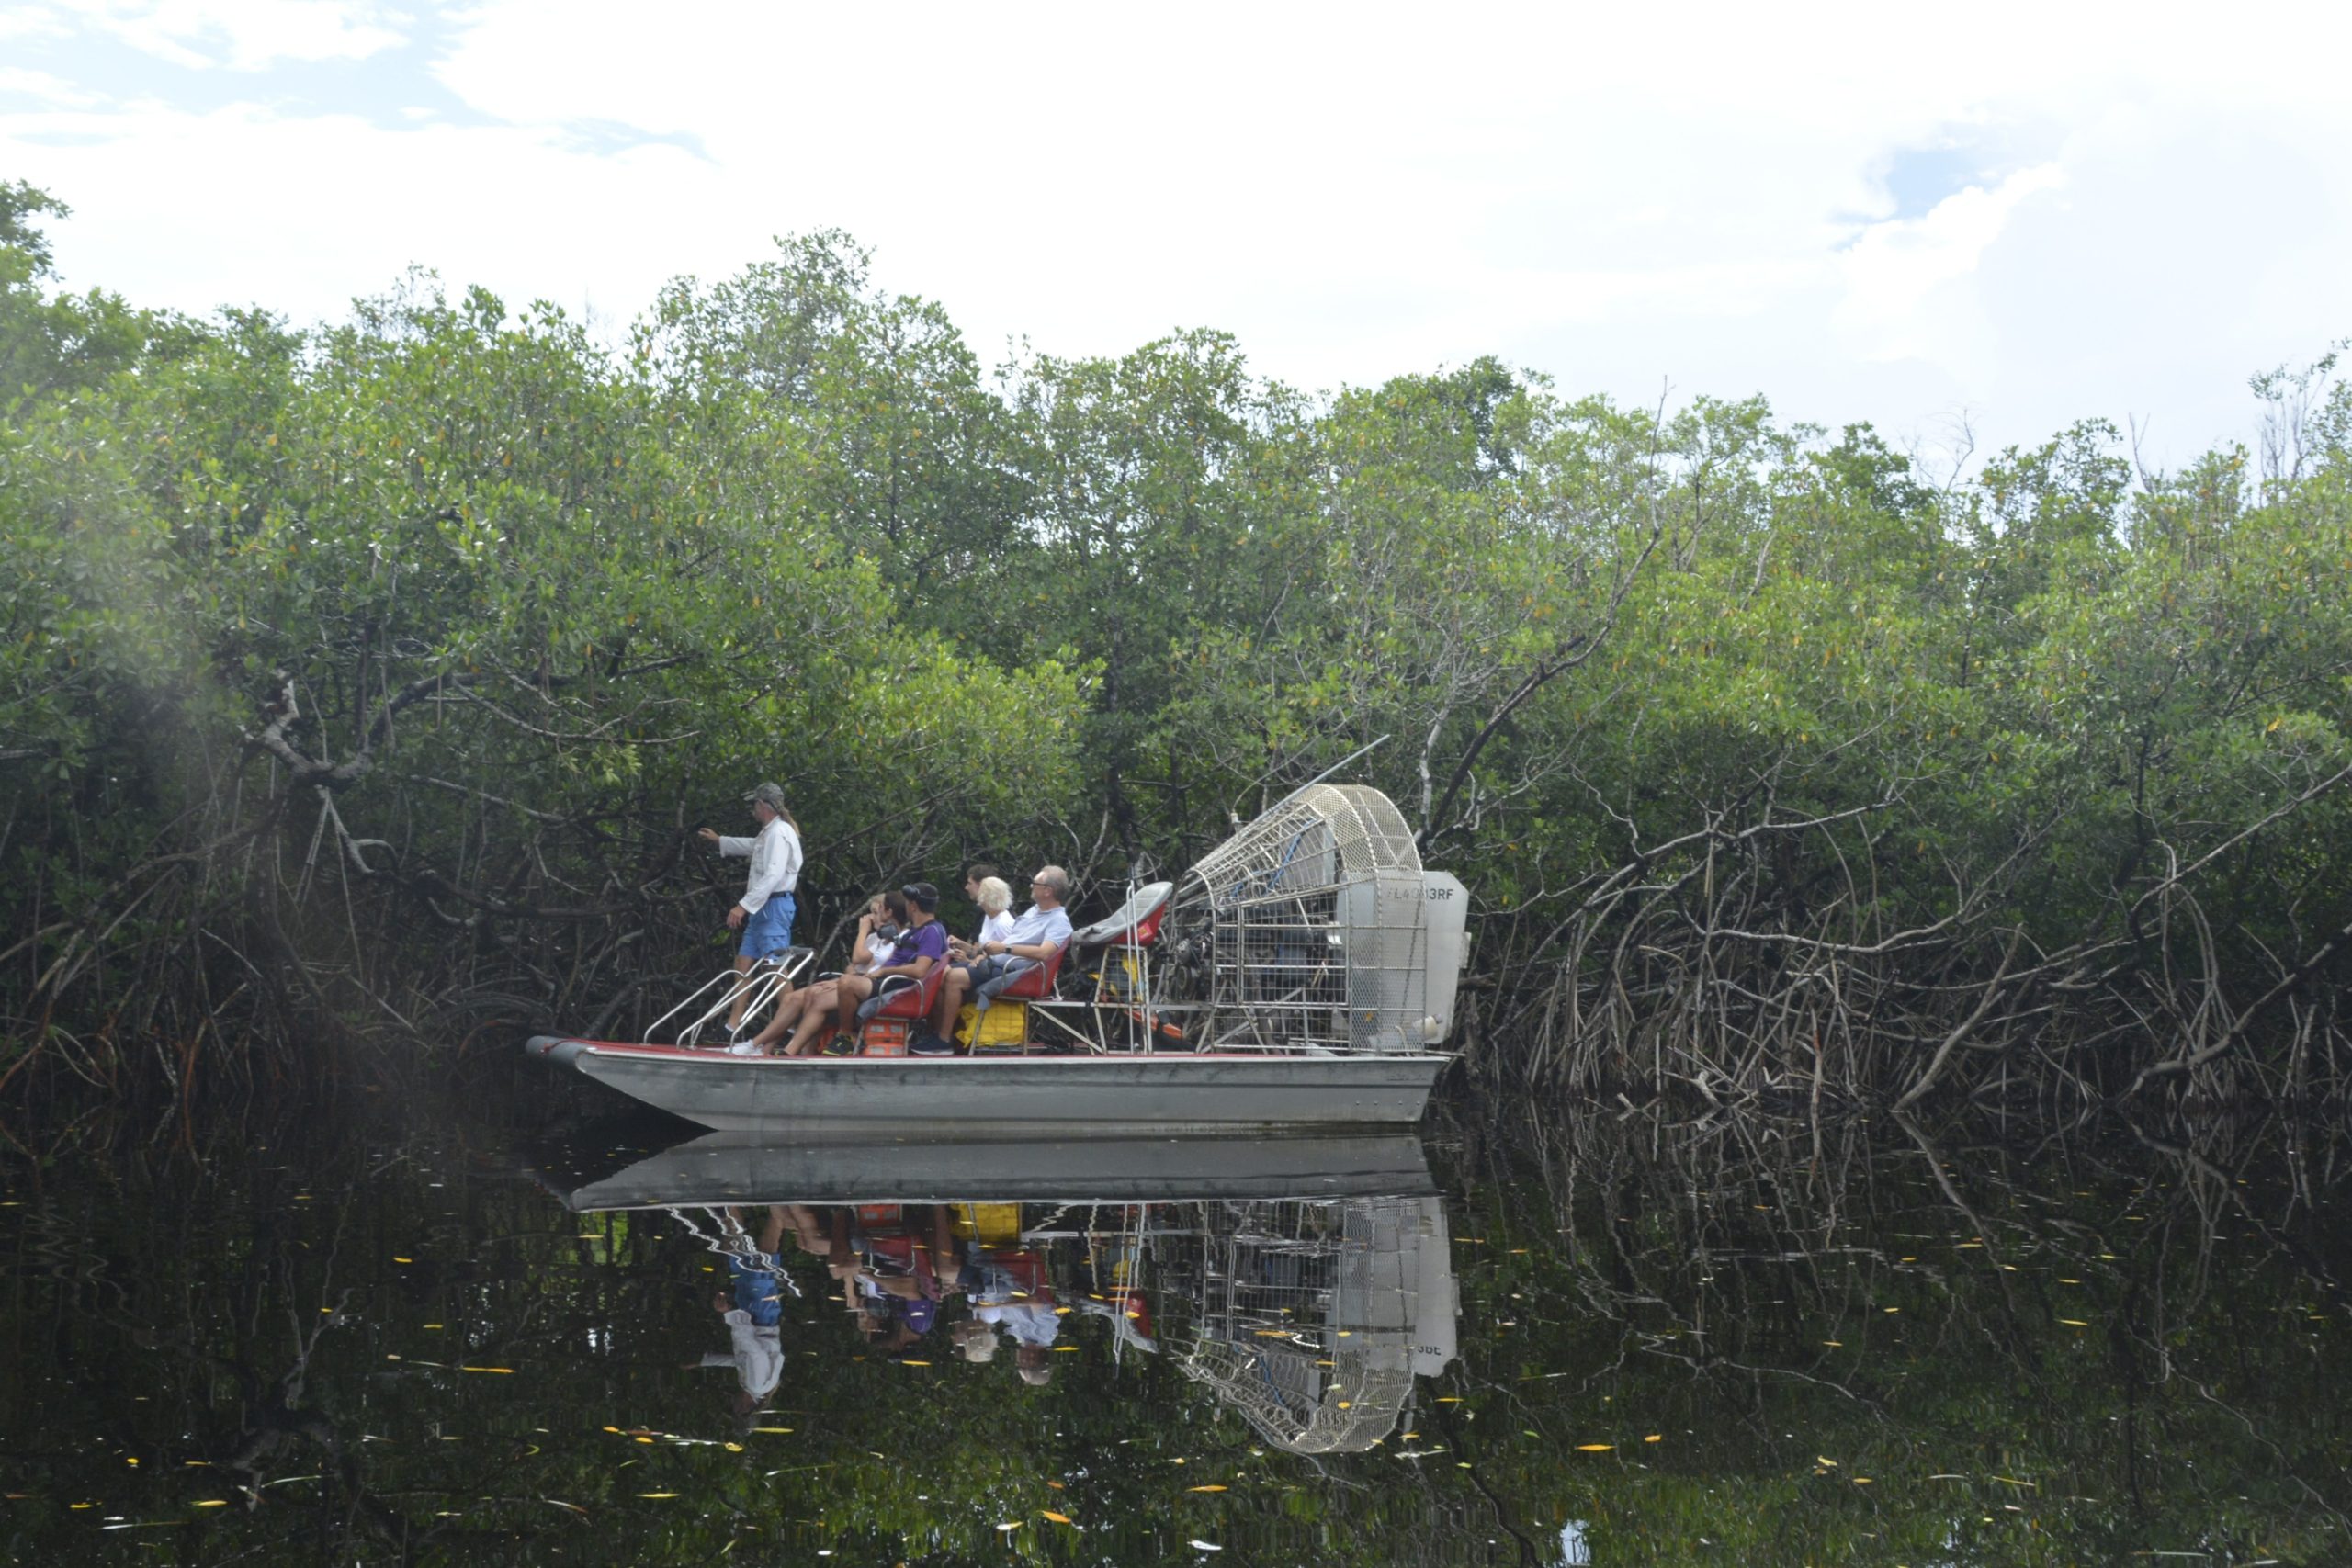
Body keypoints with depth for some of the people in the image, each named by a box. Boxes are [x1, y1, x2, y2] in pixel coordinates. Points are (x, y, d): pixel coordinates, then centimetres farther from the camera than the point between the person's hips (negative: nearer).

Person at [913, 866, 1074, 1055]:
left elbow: (1044, 953, -26)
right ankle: (935, 1031, 1)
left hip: (1011, 972, -9)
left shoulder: (1059, 921, -10)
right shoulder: (1033, 911, 20)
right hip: (991, 962, 9)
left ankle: (943, 1041, -18)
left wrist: (1005, 948, -27)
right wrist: (982, 954, 8)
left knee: (954, 977, -25)